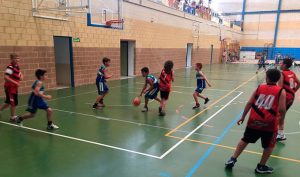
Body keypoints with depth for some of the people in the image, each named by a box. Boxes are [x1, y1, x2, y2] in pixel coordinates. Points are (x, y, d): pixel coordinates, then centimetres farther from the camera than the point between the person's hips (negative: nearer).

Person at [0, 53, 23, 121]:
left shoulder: (17, 66, 7)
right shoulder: (10, 67, -21)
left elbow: (19, 73, 26)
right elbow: (6, 77, -29)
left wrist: (21, 76, 4)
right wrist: (15, 82, -29)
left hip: (14, 87, 9)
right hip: (10, 87, -9)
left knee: (8, 102, 17)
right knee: (14, 102, 1)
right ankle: (13, 117, 16)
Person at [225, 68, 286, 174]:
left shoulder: (259, 88, 6)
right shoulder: (281, 91, -1)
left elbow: (249, 103, 3)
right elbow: (282, 109, -10)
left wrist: (243, 117, 10)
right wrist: (281, 118, 12)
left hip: (254, 120, 3)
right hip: (269, 123, -2)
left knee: (245, 140, 19)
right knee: (269, 145, 20)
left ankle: (232, 159, 22)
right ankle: (261, 167, 27)